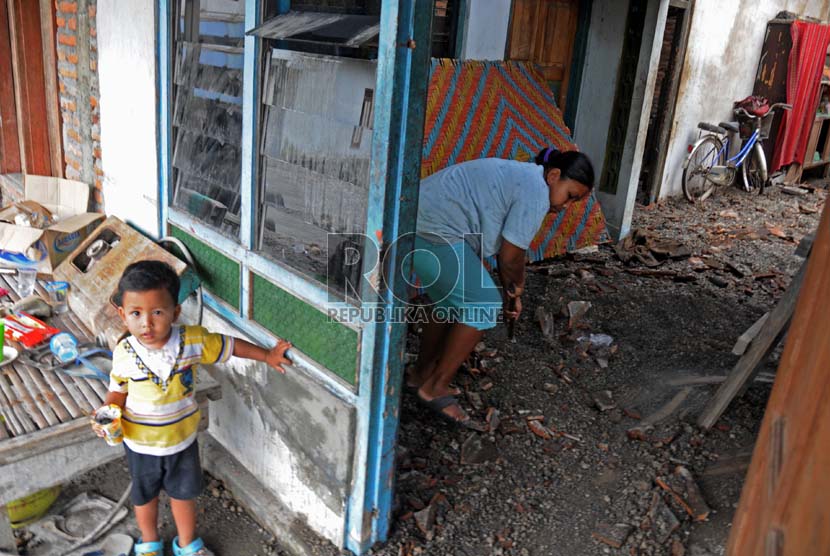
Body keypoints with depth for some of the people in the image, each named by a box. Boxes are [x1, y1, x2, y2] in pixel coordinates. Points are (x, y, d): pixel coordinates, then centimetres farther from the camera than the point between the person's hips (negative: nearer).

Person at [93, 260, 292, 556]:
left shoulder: (194, 340, -23)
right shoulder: (124, 354, -22)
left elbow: (229, 345, -5)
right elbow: (118, 392, -5)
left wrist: (268, 355, 0)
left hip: (183, 438, 0)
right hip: (141, 443, 0)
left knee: (184, 493, 22)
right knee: (145, 496, 25)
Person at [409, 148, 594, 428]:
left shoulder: (522, 176, 19)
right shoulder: (535, 193, -13)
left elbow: (505, 246, 20)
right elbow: (511, 256, -11)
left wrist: (510, 292, 19)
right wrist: (517, 287, 9)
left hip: (417, 223, 11)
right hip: (436, 233, -11)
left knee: (450, 301, 21)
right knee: (482, 306, -6)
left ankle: (421, 374, 32)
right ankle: (436, 388, 0)